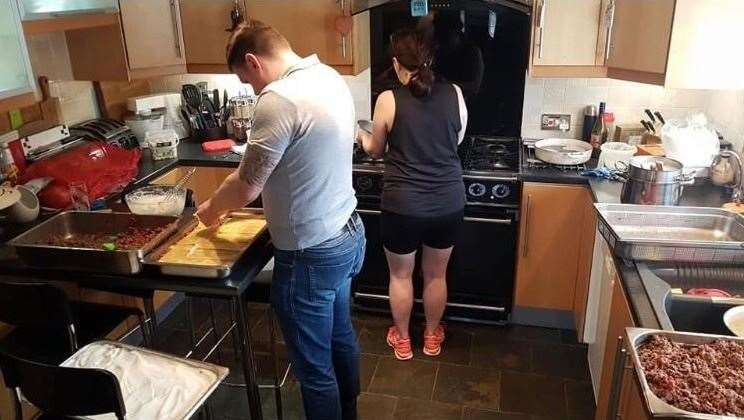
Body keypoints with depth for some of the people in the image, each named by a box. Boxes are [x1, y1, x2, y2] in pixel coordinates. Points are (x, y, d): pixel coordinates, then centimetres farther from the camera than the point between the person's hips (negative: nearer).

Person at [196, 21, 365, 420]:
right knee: (341, 337, 27)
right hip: (347, 234, 10)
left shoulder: (279, 99, -24)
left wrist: (212, 208, 3)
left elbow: (245, 188, -19)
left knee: (313, 366, 10)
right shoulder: (330, 77, 4)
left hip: (311, 255, -10)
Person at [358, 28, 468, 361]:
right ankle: (432, 337, 40)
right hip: (449, 203, 3)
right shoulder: (454, 95, -4)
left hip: (404, 206, -3)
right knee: (436, 275, 21)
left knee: (400, 275, 19)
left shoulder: (388, 100, -12)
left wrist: (360, 135, 26)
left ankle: (402, 340, 36)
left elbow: (376, 150, 4)